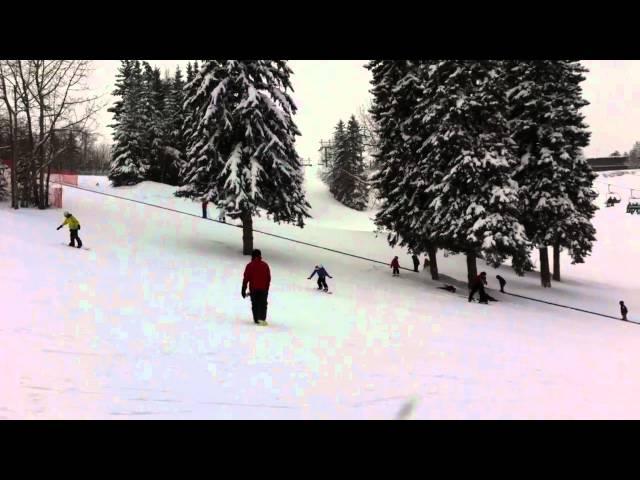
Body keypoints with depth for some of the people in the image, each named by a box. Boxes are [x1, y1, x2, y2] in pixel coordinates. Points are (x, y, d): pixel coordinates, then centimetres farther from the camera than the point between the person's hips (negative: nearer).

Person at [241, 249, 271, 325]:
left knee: (255, 304, 10)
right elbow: (269, 278, 8)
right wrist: (267, 287, 21)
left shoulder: (249, 265, -3)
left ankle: (256, 319, 9)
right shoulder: (265, 265, 4)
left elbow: (246, 278, -5)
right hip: (264, 288, 1)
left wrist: (243, 290, 0)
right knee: (263, 304, 5)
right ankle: (262, 318, -10)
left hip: (253, 289, -1)